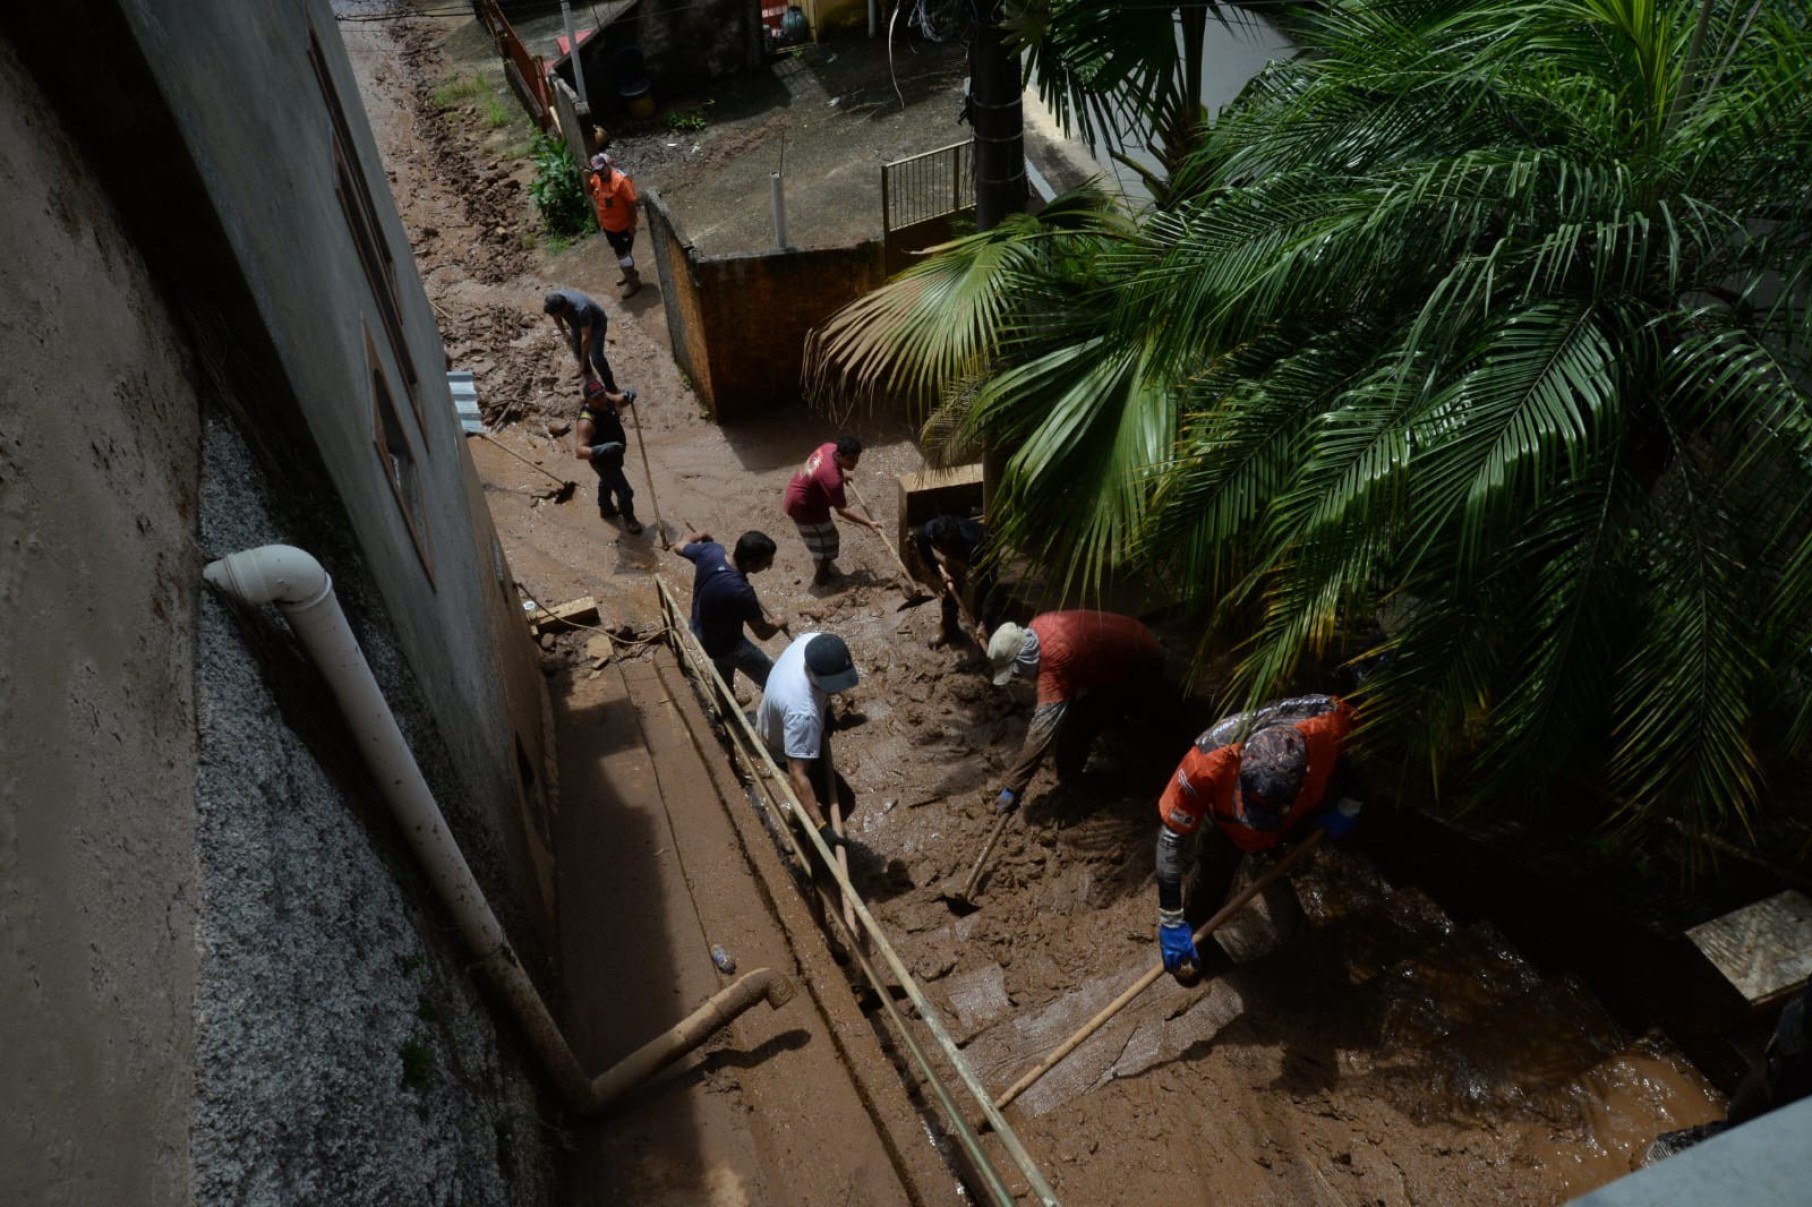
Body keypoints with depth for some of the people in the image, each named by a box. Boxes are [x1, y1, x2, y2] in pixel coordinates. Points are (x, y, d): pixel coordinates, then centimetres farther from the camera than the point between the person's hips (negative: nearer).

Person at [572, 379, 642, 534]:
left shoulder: (605, 398, -19)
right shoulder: (587, 421, -41)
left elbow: (618, 400, 4)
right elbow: (579, 450, -47)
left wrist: (626, 396, -20)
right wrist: (601, 450, -62)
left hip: (613, 455, 9)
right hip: (603, 460, -9)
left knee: (607, 481, 34)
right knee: (625, 492, 2)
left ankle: (606, 509, 62)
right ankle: (629, 520, 32)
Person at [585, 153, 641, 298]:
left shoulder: (621, 180, -27)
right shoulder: (596, 178, -6)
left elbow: (632, 203, -22)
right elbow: (589, 191, 11)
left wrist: (632, 224, -19)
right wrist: (587, 177, -9)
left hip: (623, 225, -8)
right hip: (607, 225, 8)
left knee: (623, 253, 2)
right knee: (618, 251, 23)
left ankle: (634, 281, 19)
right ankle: (630, 274, 43)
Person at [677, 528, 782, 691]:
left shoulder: (710, 550, -24)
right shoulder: (740, 592, -42)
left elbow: (680, 546, 0)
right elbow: (763, 632, -26)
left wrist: (698, 536, 21)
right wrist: (779, 624, -3)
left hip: (700, 630, 8)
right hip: (725, 644, -8)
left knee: (723, 670, 36)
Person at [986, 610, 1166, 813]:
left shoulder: (1055, 659, -36)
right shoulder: (1036, 626, -12)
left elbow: (1042, 729, -38)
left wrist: (1012, 788, -35)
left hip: (1139, 667, -9)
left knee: (1073, 729, -12)